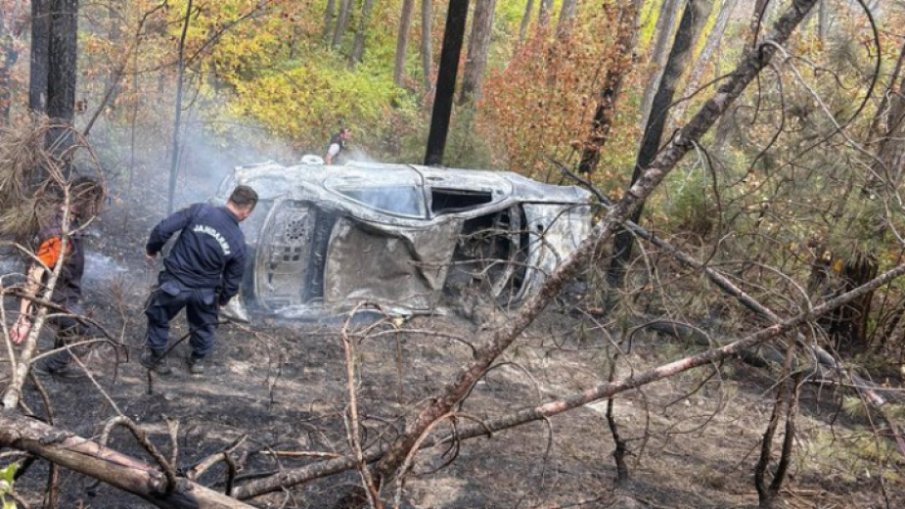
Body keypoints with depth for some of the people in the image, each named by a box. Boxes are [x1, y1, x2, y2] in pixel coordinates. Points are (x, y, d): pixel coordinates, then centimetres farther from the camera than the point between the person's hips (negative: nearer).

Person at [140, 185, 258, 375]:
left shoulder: (199, 210, -16)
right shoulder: (238, 242, -11)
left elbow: (163, 229, -15)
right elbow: (233, 279, -2)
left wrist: (152, 249, 5)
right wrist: (223, 299, 18)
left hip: (174, 283, 0)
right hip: (205, 291, 1)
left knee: (158, 317, 25)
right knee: (203, 326, 28)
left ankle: (155, 356, 37)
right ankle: (198, 361, 42)